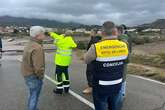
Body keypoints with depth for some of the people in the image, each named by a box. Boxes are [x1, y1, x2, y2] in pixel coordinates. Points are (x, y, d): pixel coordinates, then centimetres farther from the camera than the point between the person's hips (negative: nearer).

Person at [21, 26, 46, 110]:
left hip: (27, 74, 10)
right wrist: (41, 77, -12)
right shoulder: (37, 48, -26)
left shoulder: (30, 44, 4)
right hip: (34, 76, -9)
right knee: (34, 96, 8)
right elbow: (38, 67, -30)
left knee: (32, 94, 26)